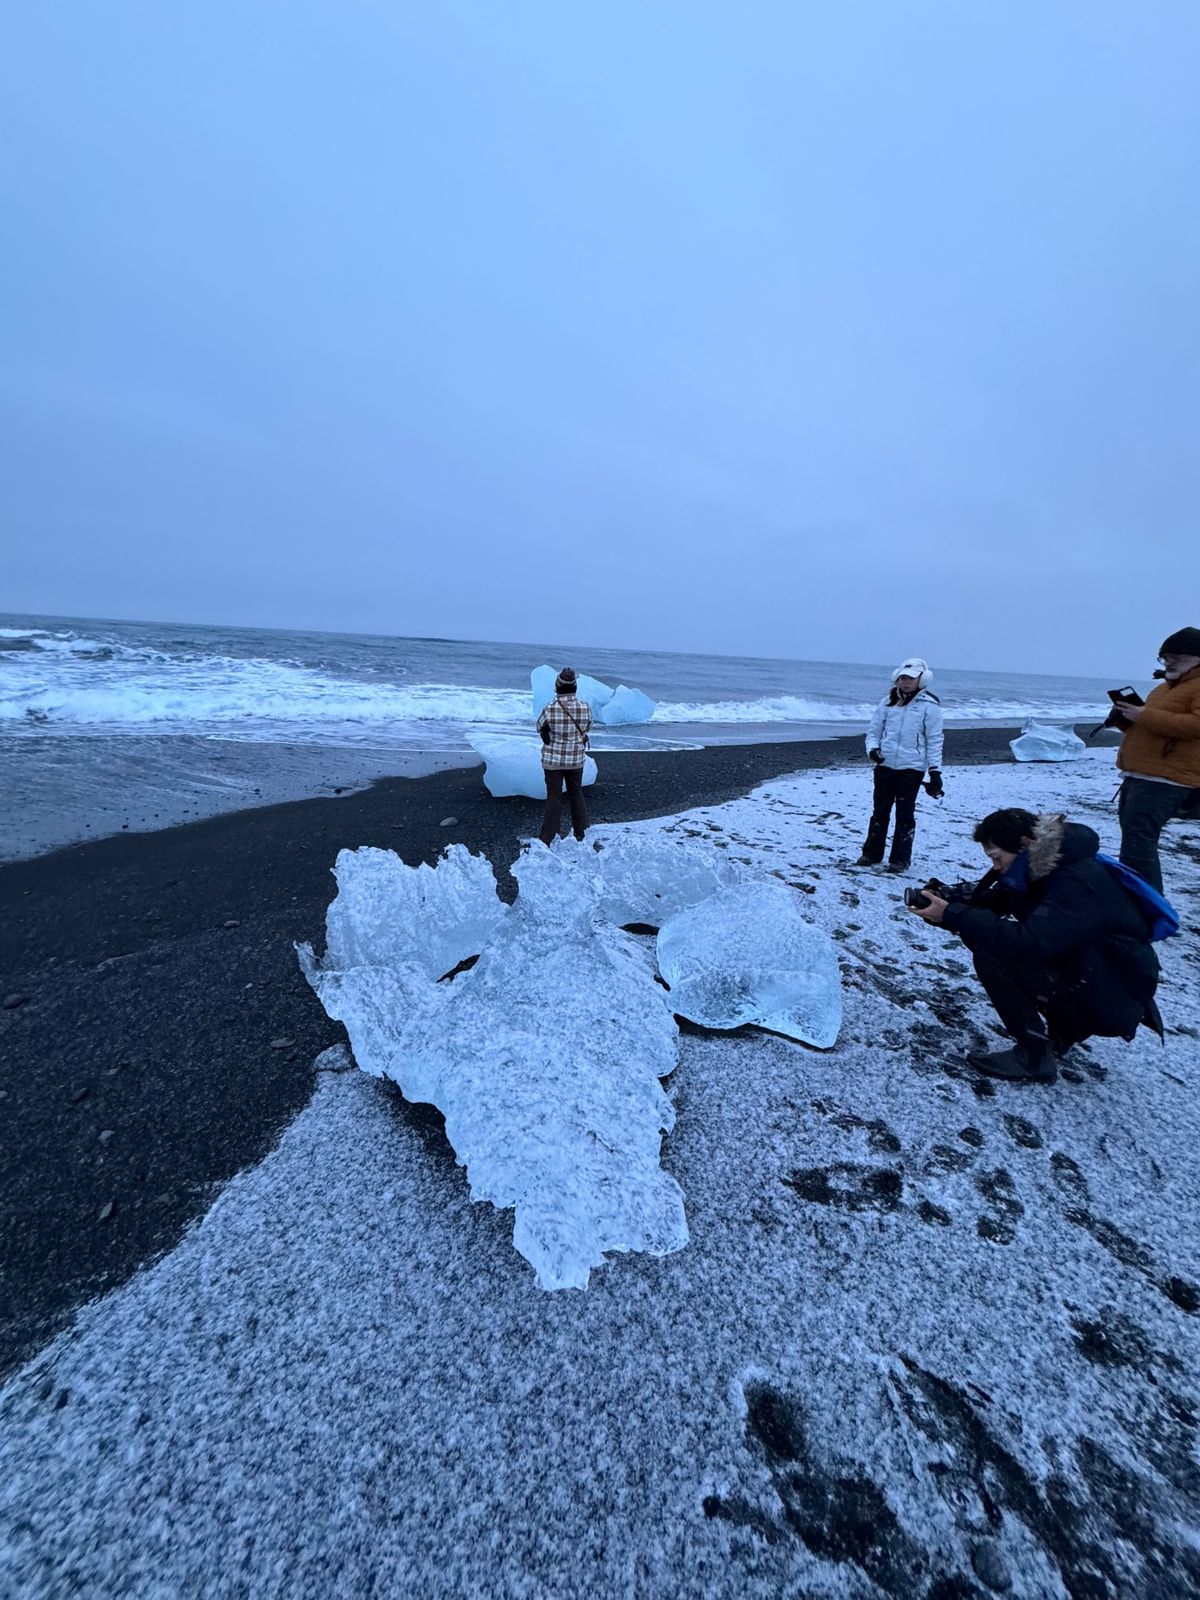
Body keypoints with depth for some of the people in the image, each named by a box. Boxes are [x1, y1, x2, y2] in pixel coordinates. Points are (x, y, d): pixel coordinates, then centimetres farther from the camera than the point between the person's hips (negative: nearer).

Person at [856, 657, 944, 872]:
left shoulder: (929, 705, -3)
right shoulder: (887, 702, 7)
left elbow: (934, 740, -2)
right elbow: (874, 731, 11)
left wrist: (935, 770, -7)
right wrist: (873, 748, -9)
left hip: (912, 768, -3)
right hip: (884, 765, 3)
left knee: (905, 814, 4)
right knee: (880, 810, 10)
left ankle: (900, 858, 13)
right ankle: (872, 853, 21)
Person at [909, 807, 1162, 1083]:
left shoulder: (1079, 881, -28)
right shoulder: (1041, 867, -1)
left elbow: (1029, 942, -38)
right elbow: (990, 901, 2)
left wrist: (953, 915, -35)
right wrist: (948, 898, -18)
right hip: (1082, 972, 9)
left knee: (991, 954, -24)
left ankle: (1034, 1056, -9)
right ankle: (1064, 1031, 14)